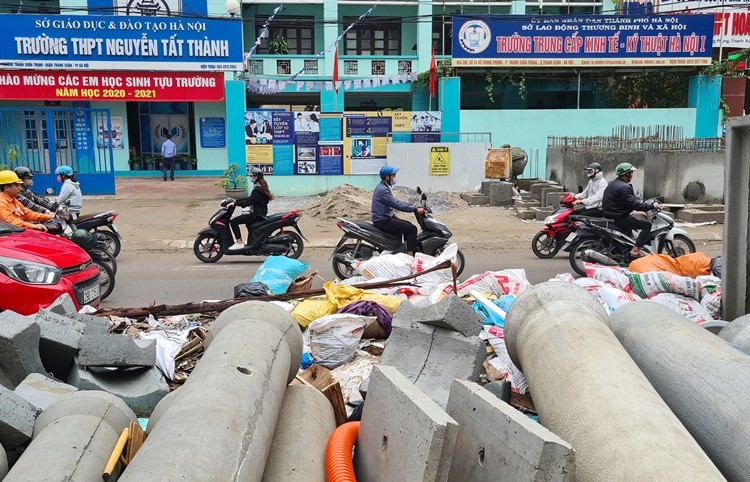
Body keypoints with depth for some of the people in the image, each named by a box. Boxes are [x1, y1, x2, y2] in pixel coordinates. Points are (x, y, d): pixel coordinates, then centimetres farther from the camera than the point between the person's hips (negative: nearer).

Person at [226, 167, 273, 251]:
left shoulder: (258, 189, -19)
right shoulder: (259, 187, 12)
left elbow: (248, 202, -27)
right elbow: (250, 198, 18)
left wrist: (235, 203, -26)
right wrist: (236, 201, 14)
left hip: (257, 215, -11)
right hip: (259, 212, 11)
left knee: (233, 222, -14)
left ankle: (239, 243, -11)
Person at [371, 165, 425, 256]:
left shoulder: (383, 187, 13)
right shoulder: (383, 190, -21)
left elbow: (395, 201, 20)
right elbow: (397, 205, -24)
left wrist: (412, 206, 14)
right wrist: (415, 209, -20)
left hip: (385, 218, 11)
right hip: (383, 221, -11)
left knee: (409, 225, 20)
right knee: (412, 229, -11)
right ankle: (410, 255, -12)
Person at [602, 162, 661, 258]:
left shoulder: (613, 184, 12)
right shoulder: (624, 187, -20)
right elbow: (633, 204, -23)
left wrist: (639, 201, 18)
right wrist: (651, 206, -15)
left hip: (609, 214, 10)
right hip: (619, 218, -10)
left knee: (631, 221, 37)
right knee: (647, 225, -8)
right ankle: (635, 250, -14)